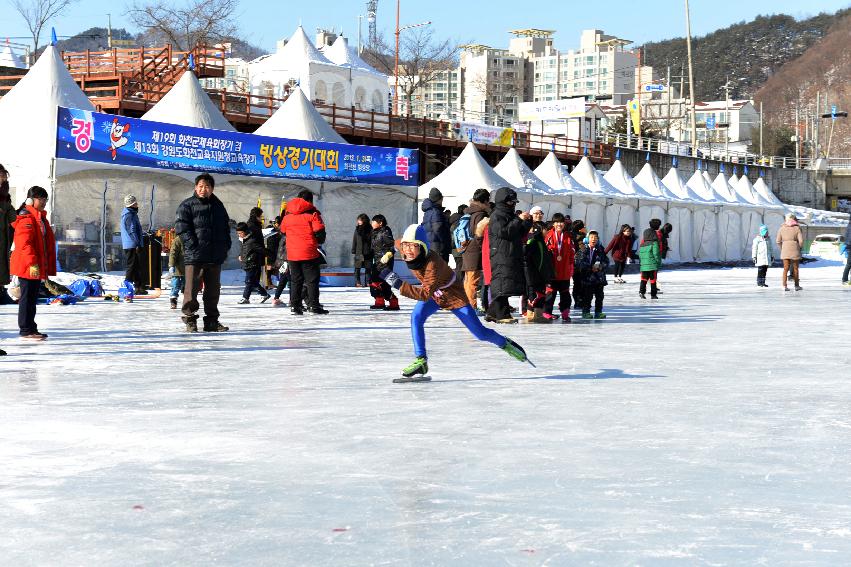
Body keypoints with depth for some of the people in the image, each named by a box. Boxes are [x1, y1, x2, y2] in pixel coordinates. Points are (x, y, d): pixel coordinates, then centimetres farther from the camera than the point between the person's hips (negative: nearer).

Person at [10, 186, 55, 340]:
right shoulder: (26, 218, -13)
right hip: (27, 267, -9)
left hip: (38, 266, 9)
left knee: (33, 297, 13)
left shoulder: (41, 217, 18)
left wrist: (48, 266, 21)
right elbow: (25, 243, -22)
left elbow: (49, 243, 23)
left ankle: (31, 328, 20)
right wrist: (32, 263, -27)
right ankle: (26, 330, -1)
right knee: (27, 297, -5)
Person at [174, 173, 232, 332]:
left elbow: (226, 227, 24)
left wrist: (225, 246, 12)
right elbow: (181, 226, -7)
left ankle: (212, 321, 19)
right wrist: (192, 244, -15)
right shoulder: (187, 205, 0)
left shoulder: (218, 206, 16)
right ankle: (190, 320, 4)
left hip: (215, 256, 5)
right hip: (194, 255, -5)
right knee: (192, 288, -5)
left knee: (213, 289, 10)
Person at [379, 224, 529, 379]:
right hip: (434, 294, 6)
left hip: (454, 296, -6)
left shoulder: (433, 264, -42)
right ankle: (421, 361, -16)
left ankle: (505, 344, 33)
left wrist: (399, 284, -53)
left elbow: (426, 294, -49)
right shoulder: (409, 255, -21)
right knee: (416, 317, -23)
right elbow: (398, 242, 4)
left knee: (480, 333, 3)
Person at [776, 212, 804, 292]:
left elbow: (778, 241, 1)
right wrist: (800, 247, 10)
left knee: (786, 268, 4)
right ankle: (796, 286, 18)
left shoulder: (782, 228, 4)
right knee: (795, 268, 10)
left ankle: (784, 286, -6)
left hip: (785, 250, 2)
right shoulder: (797, 228, -3)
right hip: (795, 250, -2)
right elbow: (801, 240, -9)